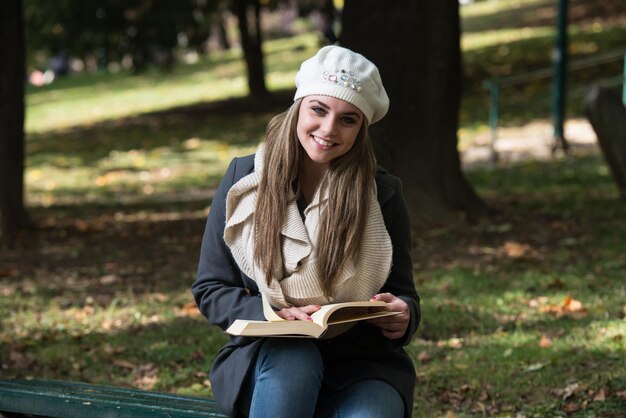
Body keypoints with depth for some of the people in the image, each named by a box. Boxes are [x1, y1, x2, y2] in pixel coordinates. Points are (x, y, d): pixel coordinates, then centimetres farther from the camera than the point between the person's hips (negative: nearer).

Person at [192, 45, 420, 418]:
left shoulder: (383, 194, 1)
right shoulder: (243, 180, 0)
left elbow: (403, 294, 7)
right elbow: (210, 290, 3)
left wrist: (402, 316, -18)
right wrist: (274, 315, -16)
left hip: (360, 363, 0)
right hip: (267, 359, 0)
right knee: (294, 357, -36)